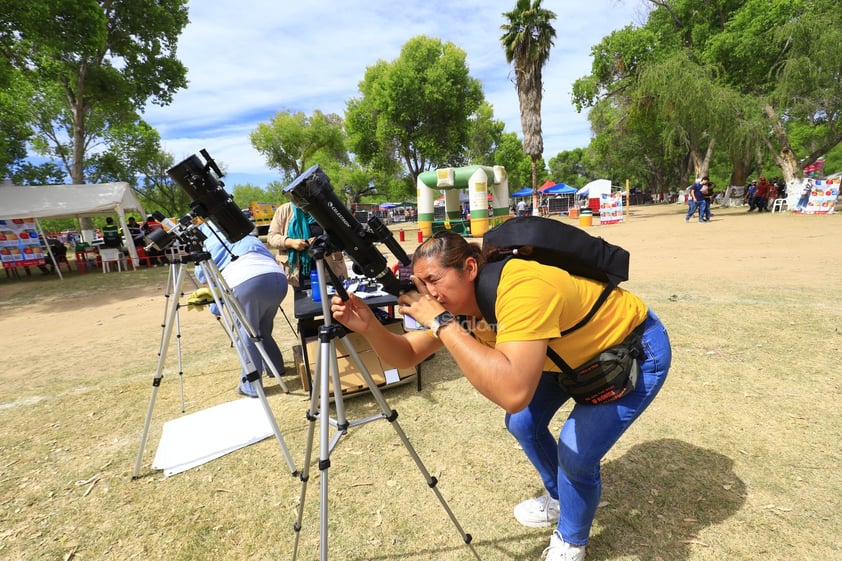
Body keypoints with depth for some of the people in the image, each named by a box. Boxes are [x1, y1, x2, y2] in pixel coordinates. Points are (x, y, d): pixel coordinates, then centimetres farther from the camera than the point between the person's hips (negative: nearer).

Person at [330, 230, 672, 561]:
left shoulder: (523, 289, -40)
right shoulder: (459, 300, -14)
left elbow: (513, 393, -51)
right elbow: (407, 355, -12)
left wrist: (442, 323, -46)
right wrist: (369, 327, -30)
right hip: (576, 349, 7)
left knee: (576, 453, -13)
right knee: (521, 423, 6)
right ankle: (558, 499, 37)